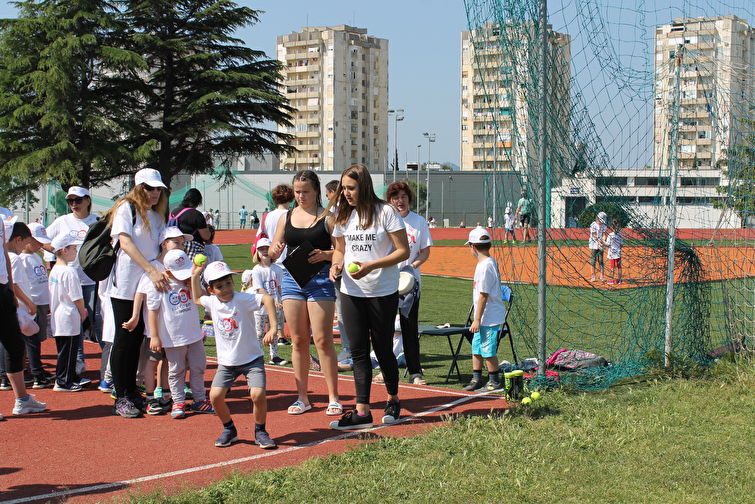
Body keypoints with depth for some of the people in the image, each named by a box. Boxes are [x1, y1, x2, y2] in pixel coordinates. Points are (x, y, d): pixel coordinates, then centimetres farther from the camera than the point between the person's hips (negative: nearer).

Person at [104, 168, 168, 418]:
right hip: (125, 284, -6)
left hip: (148, 285, 6)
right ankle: (121, 398, 5)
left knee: (138, 338, 11)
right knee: (124, 338, -2)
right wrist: (151, 270, -26)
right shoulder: (126, 209, -7)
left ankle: (132, 392, 20)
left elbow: (159, 247, 14)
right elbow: (126, 243, -18)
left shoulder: (157, 215, 14)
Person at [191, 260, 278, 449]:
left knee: (258, 394, -20)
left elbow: (267, 298, -32)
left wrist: (273, 327, -41)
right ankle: (229, 430, 16)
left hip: (251, 359, -4)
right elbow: (197, 298, 24)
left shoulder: (243, 299, -17)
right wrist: (195, 276, 12)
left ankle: (260, 431, 6)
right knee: (215, 396, -9)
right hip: (226, 362, 4)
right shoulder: (212, 302, 1)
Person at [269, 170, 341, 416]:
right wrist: (275, 251, -11)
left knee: (322, 340, -5)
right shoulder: (286, 218, 10)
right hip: (292, 278, 4)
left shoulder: (327, 218, -1)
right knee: (298, 340, 8)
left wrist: (324, 255, -21)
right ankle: (302, 397, 16)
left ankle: (333, 398, 3)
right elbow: (272, 253, 12)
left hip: (320, 279, -4)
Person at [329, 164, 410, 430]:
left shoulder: (385, 212, -9)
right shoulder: (343, 216, 7)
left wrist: (370, 266, -20)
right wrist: (336, 265, -5)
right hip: (351, 292, 4)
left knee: (383, 348, 5)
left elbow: (403, 251, -10)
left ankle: (393, 400, 27)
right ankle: (362, 411, 5)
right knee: (358, 351, 2)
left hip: (383, 292, -4)